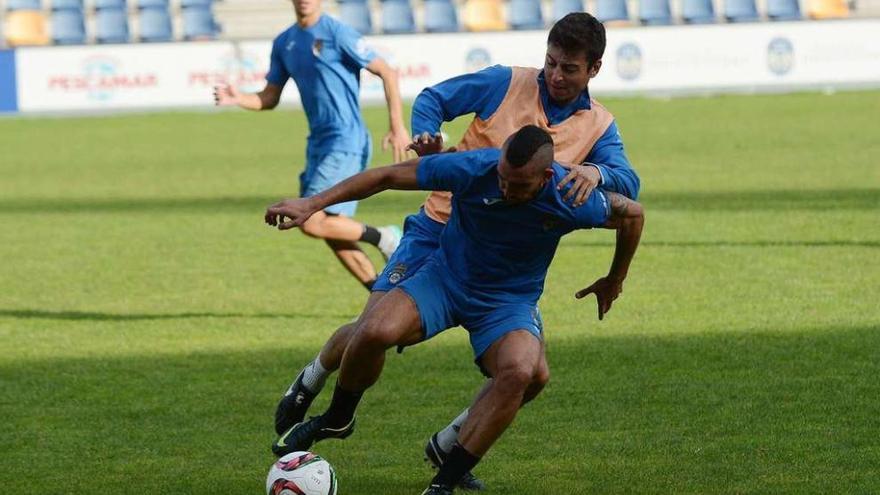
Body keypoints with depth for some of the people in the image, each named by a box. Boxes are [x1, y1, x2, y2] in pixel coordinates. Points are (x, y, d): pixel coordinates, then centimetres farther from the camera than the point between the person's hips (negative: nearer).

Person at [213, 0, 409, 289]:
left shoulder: (336, 33, -9)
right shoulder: (284, 43, 12)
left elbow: (387, 73, -8)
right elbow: (270, 98, 18)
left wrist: (397, 126, -13)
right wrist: (239, 99, -3)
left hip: (345, 143, -8)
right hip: (318, 143, 8)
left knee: (312, 223, -17)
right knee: (333, 232, 6)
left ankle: (383, 238, 3)